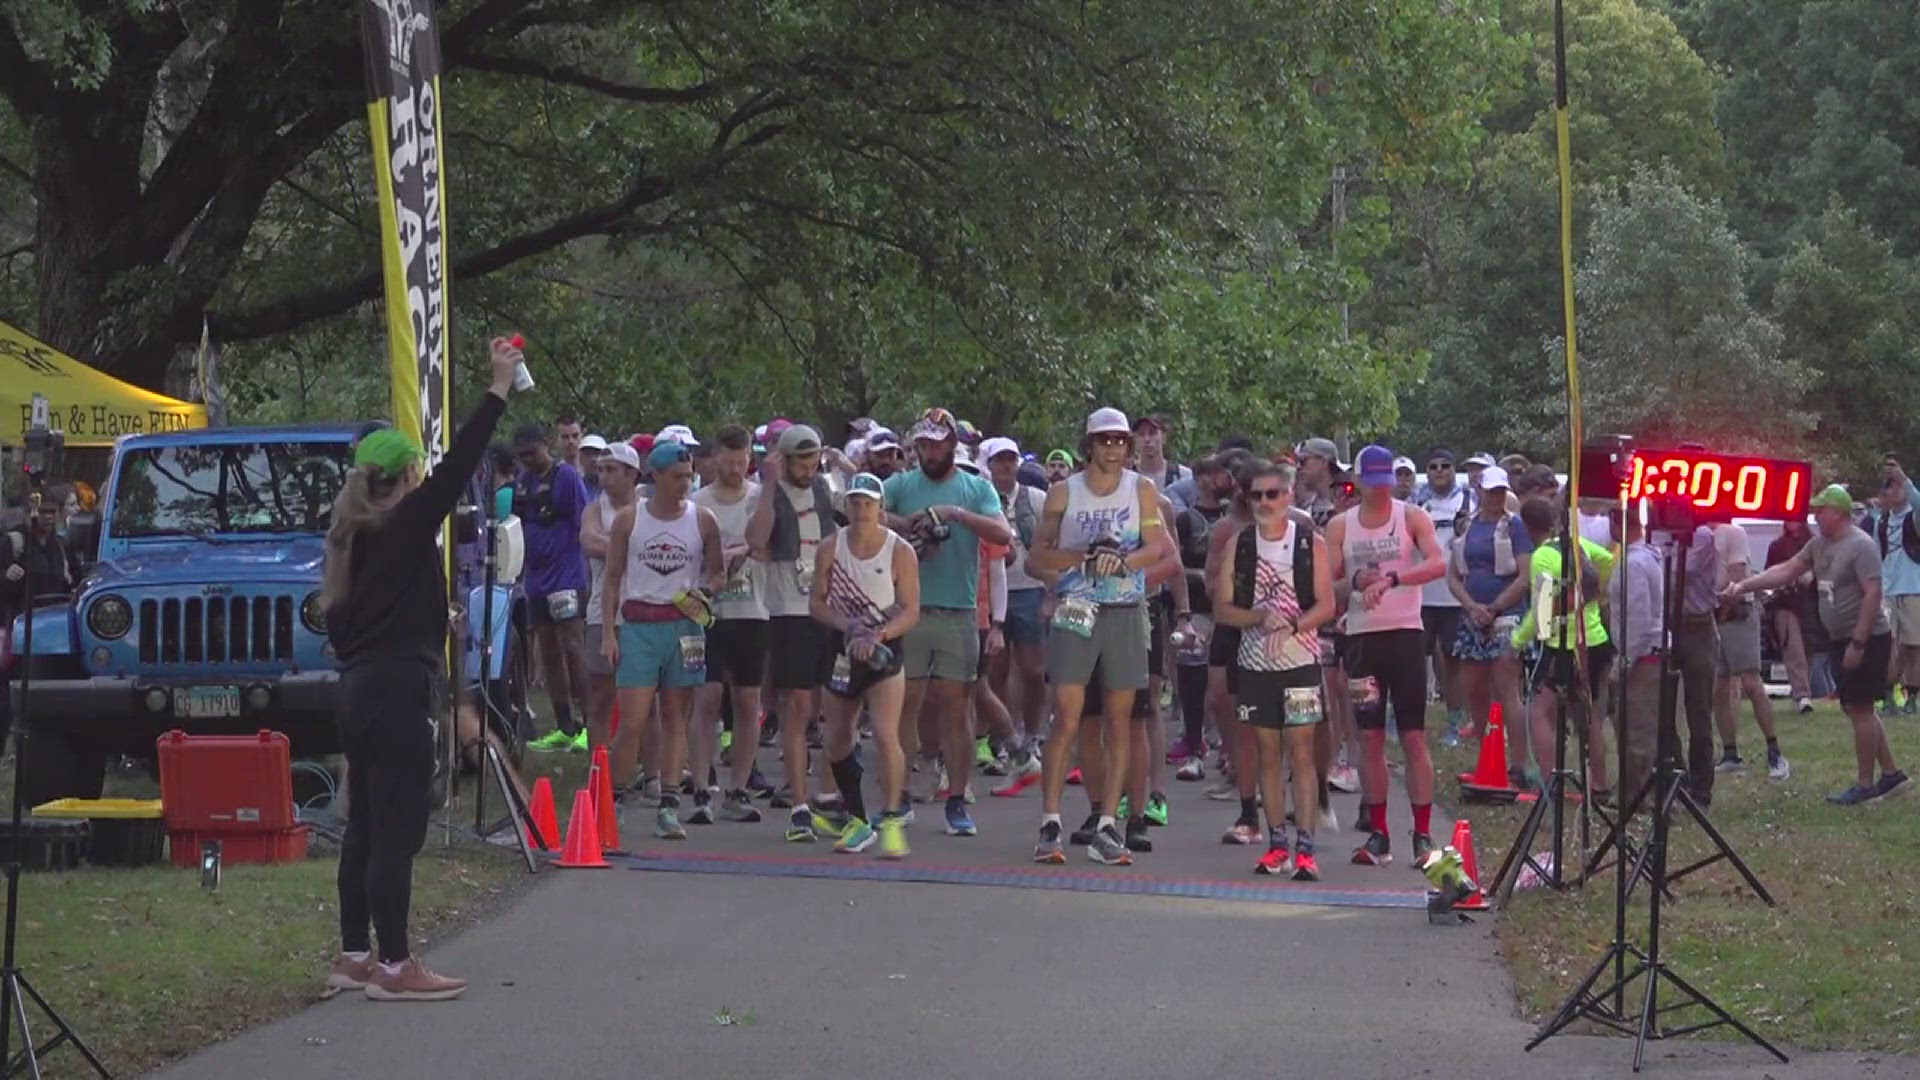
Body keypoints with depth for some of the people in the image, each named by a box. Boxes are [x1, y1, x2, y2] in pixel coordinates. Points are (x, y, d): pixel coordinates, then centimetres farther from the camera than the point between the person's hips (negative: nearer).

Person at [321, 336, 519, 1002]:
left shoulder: (353, 535, 12)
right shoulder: (404, 526, -12)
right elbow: (457, 467, -15)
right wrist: (498, 391, -12)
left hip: (360, 689, 9)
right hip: (398, 692, -9)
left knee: (366, 827, 13)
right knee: (398, 831, -7)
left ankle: (354, 957, 18)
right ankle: (393, 966, -6)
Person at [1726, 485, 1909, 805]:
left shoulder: (1861, 546, -17)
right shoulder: (1819, 544, 10)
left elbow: (1872, 594, -22)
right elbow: (1786, 570, 13)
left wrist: (1858, 643, -24)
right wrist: (1743, 586, 5)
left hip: (1867, 638, -9)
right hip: (1843, 640, 9)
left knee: (1859, 709, -7)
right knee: (1859, 710, 13)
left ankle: (1865, 785, -1)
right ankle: (1891, 774, 21)